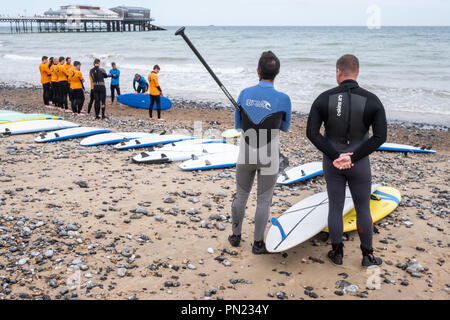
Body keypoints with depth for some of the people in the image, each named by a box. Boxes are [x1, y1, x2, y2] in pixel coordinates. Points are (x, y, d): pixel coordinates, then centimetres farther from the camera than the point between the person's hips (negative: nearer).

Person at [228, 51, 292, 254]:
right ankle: (258, 243, 19)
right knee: (263, 201, 9)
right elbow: (285, 127, 4)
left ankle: (236, 236, 32)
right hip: (268, 158, -3)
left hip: (246, 155, 3)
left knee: (241, 196, 19)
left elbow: (238, 124, 7)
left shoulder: (244, 94, -5)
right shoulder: (283, 99, -14)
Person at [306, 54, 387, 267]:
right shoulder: (372, 101, -11)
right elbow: (380, 137, -14)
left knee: (335, 208, 13)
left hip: (332, 162, 1)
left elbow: (312, 133, -13)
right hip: (359, 164, -1)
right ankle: (367, 255, 26)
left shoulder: (324, 99, -10)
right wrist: (352, 157, -15)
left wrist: (335, 156, -14)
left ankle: (337, 253, 26)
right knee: (363, 209, 13)